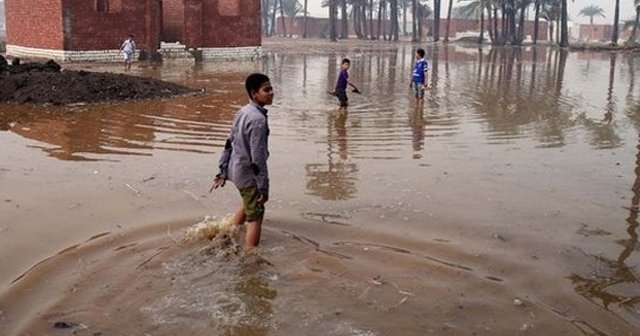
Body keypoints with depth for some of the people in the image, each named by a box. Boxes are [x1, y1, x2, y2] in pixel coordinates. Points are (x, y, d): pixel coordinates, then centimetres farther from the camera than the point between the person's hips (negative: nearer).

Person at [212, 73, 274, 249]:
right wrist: (264, 187, -21)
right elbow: (258, 157, -25)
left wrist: (223, 172, 14)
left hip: (235, 169, 9)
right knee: (255, 216, 0)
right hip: (248, 173, -9)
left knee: (248, 204, 31)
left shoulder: (242, 112, 5)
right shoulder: (258, 119, -24)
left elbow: (229, 143, 9)